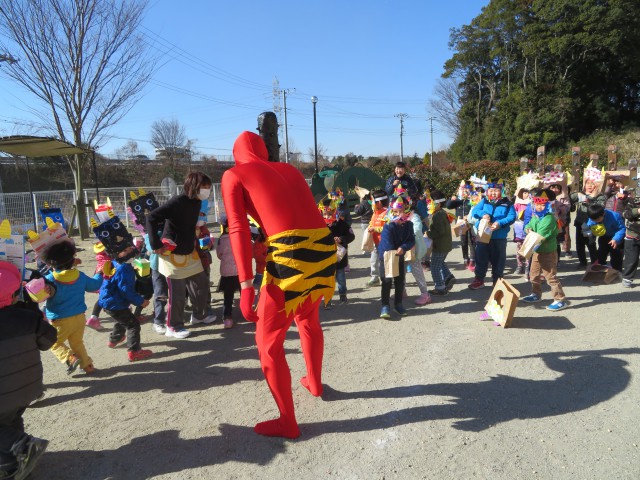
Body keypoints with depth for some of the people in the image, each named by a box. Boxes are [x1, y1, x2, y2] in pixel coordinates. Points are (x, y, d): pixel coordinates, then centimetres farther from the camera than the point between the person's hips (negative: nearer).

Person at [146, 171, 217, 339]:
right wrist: (156, 245, -24)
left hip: (189, 253, 8)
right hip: (173, 255, -8)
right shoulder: (177, 202, -23)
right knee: (177, 292, 2)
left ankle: (199, 315, 37)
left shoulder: (196, 202, 3)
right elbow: (151, 218, -27)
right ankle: (173, 326, 20)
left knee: (202, 283, 16)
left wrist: (192, 243, 14)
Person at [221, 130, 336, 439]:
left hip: (291, 254, -6)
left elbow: (239, 229, -4)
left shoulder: (233, 175, 9)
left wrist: (246, 285, -10)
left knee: (268, 341, 13)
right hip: (324, 248, 7)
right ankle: (314, 383, 52)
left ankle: (288, 424, 23)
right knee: (307, 319, 32)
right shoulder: (289, 169, 23)